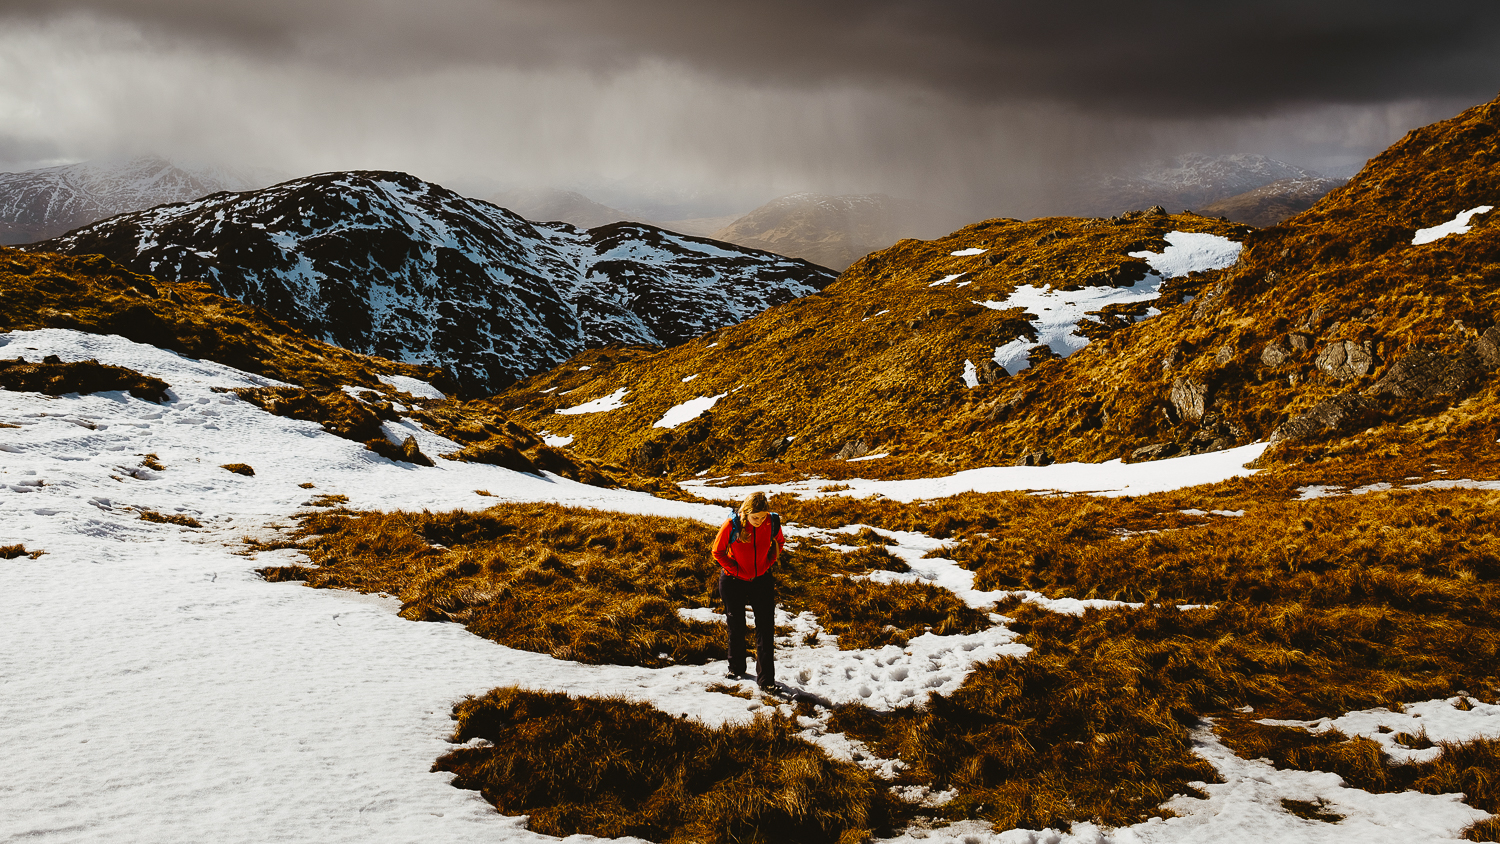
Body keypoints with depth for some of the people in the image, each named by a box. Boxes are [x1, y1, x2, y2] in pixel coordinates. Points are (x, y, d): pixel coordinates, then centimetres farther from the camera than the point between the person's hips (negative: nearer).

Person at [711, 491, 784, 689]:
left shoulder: (772, 523, -16)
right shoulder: (732, 525, -22)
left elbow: (779, 542, 7)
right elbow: (718, 552, -9)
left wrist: (768, 564, -3)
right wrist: (737, 570, -13)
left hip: (762, 580, 1)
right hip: (733, 582, -1)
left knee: (766, 628, -4)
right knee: (736, 626, 13)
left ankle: (766, 678, 1)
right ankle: (736, 669, 35)